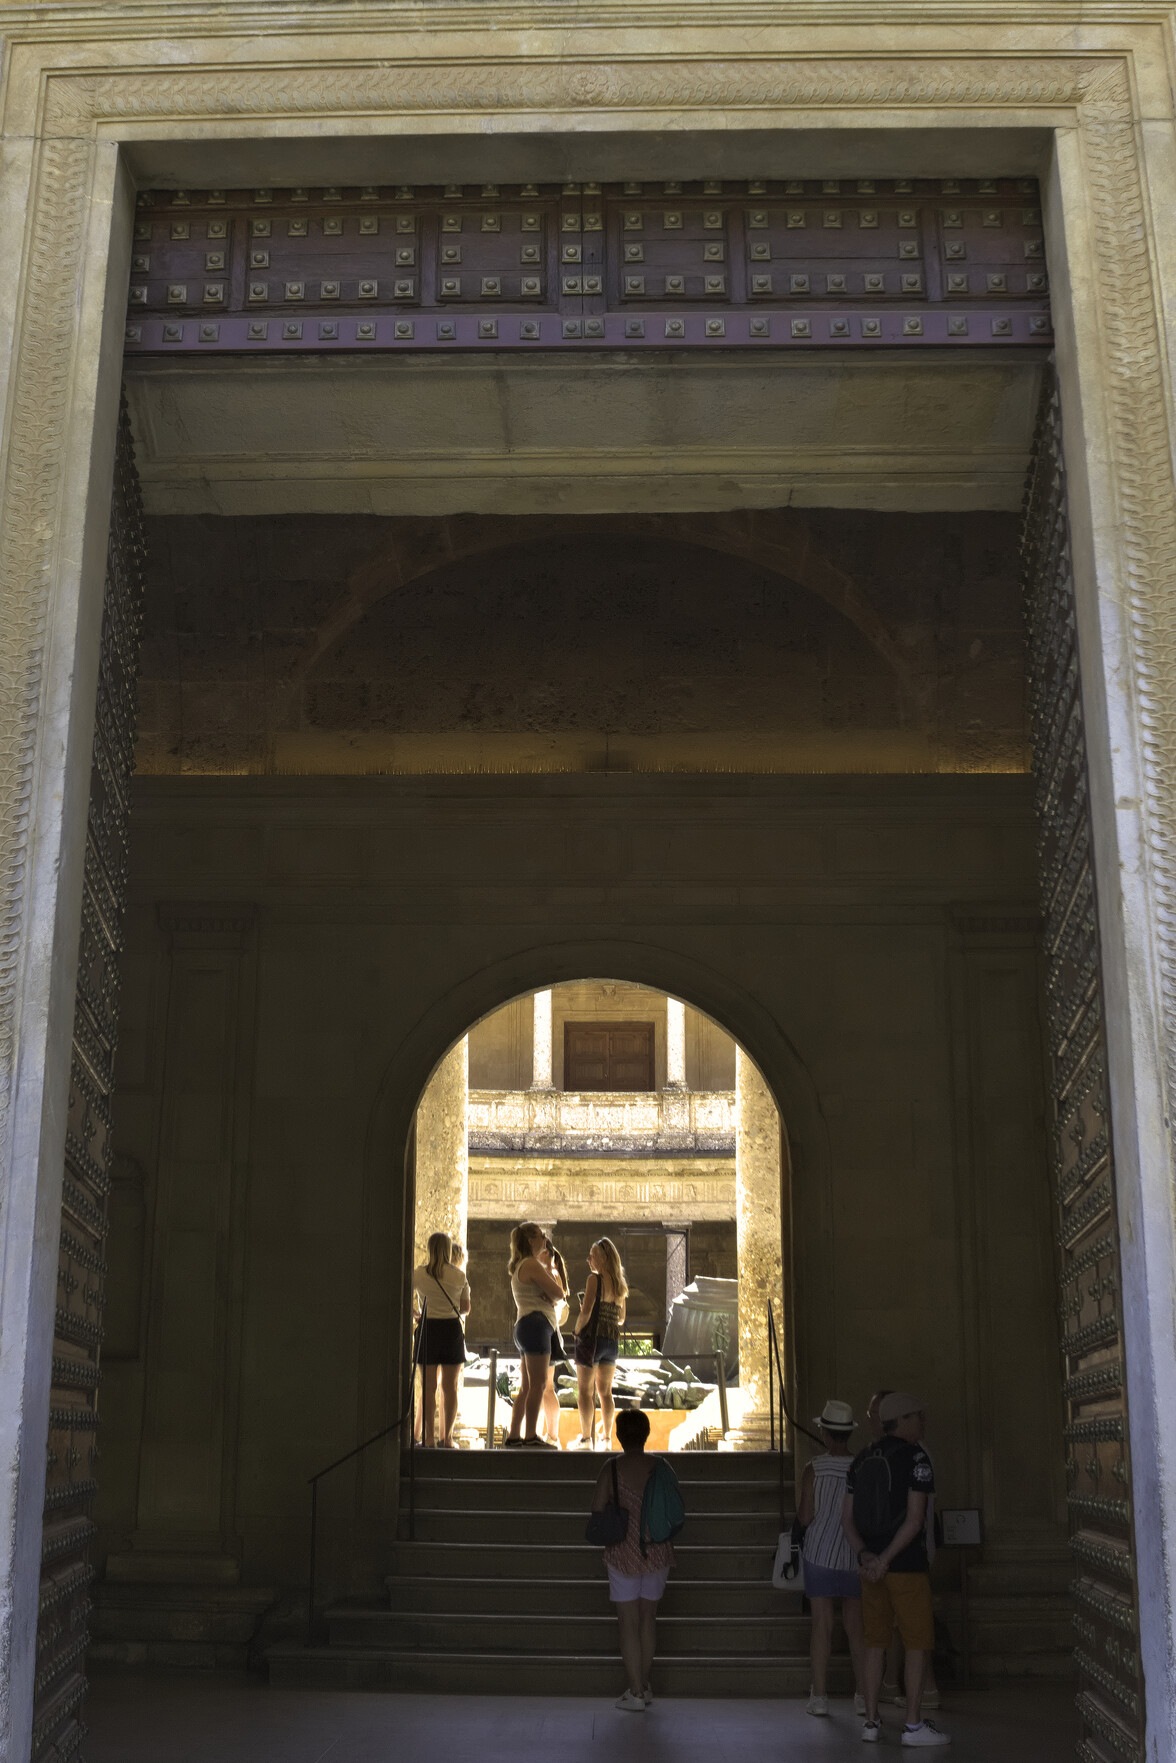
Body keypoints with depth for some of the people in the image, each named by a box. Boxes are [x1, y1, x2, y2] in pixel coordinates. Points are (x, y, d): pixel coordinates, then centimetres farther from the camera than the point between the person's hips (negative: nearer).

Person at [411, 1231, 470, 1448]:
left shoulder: (419, 1274, -3)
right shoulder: (459, 1276, 0)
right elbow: (466, 1308, 6)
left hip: (428, 1328, -1)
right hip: (452, 1328, 1)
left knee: (428, 1387, 5)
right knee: (450, 1386, 6)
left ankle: (429, 1436, 4)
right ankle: (447, 1437, 6)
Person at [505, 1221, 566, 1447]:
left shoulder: (519, 1266, 22)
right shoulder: (532, 1265, -10)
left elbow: (552, 1297, 20)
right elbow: (558, 1293, -12)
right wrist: (549, 1268, 3)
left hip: (526, 1326, 11)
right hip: (536, 1324, -11)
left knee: (526, 1387, 12)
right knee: (538, 1384, -10)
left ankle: (514, 1435, 13)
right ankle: (531, 1436, -10)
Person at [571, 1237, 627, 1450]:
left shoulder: (594, 1279, -11)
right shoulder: (620, 1284, 9)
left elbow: (586, 1313, -18)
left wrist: (577, 1331, -3)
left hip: (591, 1337, -6)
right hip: (612, 1340, 6)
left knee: (585, 1391, 1)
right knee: (605, 1392, 14)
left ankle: (586, 1439, 0)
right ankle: (607, 1438, 13)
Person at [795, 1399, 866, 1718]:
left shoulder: (814, 1468, -11)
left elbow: (805, 1517, -10)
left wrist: (800, 1502, 10)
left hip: (821, 1554, -2)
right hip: (856, 1556, 2)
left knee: (822, 1626, 3)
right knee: (856, 1626, 10)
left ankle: (820, 1696, 5)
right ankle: (863, 1695, 13)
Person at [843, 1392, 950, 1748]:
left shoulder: (861, 1460, 10)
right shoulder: (916, 1458, -11)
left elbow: (847, 1518, 6)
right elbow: (914, 1519, -18)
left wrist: (865, 1555, -6)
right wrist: (885, 1559, -15)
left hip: (871, 1565, 7)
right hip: (907, 1564, -6)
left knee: (876, 1643, 11)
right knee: (918, 1643, 2)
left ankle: (871, 1723, 13)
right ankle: (914, 1725, 2)